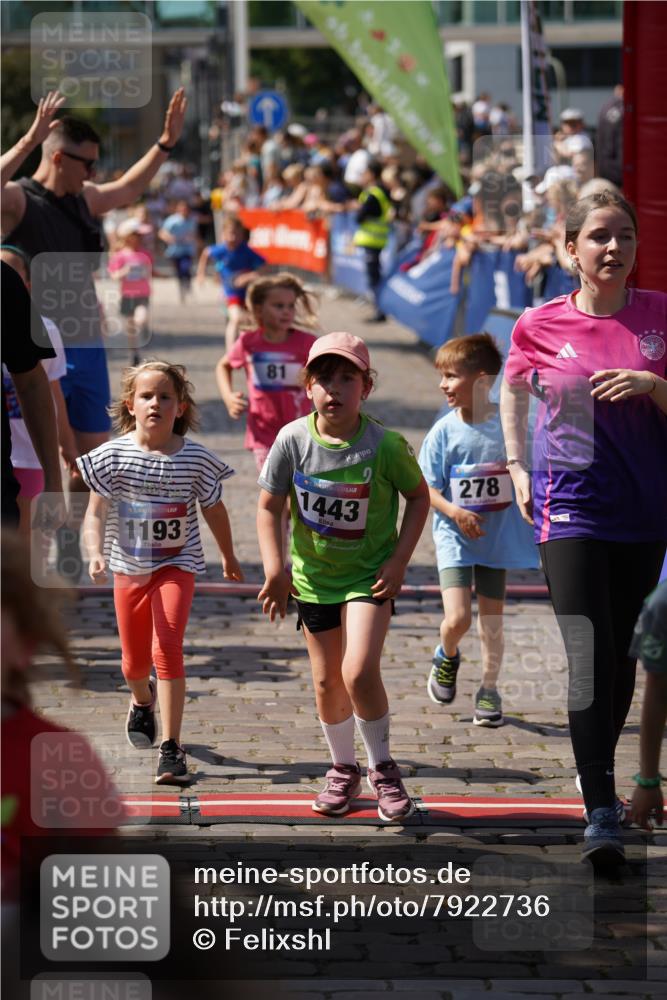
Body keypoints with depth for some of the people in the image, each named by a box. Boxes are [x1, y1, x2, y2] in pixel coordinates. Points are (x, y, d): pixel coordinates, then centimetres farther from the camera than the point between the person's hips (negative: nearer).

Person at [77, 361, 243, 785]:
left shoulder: (195, 459, -10)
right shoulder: (113, 456, -10)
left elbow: (214, 511, 5)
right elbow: (95, 515, -9)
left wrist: (229, 558, 18)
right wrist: (96, 555, -28)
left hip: (177, 564, -2)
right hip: (129, 567, 2)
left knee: (167, 646, -21)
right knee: (134, 661, 15)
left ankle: (171, 749, -19)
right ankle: (142, 701, 53)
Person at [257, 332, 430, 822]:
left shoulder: (386, 445, -17)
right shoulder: (293, 440, -11)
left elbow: (419, 496, -2)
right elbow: (270, 507, -2)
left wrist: (399, 560, -9)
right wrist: (275, 569, -11)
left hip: (369, 575, -3)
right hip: (314, 577, 3)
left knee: (359, 672, -18)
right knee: (326, 681, 11)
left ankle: (383, 768, 3)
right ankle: (343, 769, 32)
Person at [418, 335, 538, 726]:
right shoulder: (444, 431, -7)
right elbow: (426, 487, -4)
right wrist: (454, 511, -20)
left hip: (498, 537, 1)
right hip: (454, 537, -1)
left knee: (492, 621, 8)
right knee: (458, 618, -11)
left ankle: (490, 688, 25)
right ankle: (447, 657, 22)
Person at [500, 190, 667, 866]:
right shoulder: (541, 324, -2)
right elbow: (513, 388, 18)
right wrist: (518, 467, 13)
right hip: (571, 504, -2)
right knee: (590, 659, -12)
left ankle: (602, 774, 30)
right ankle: (600, 815, -11)